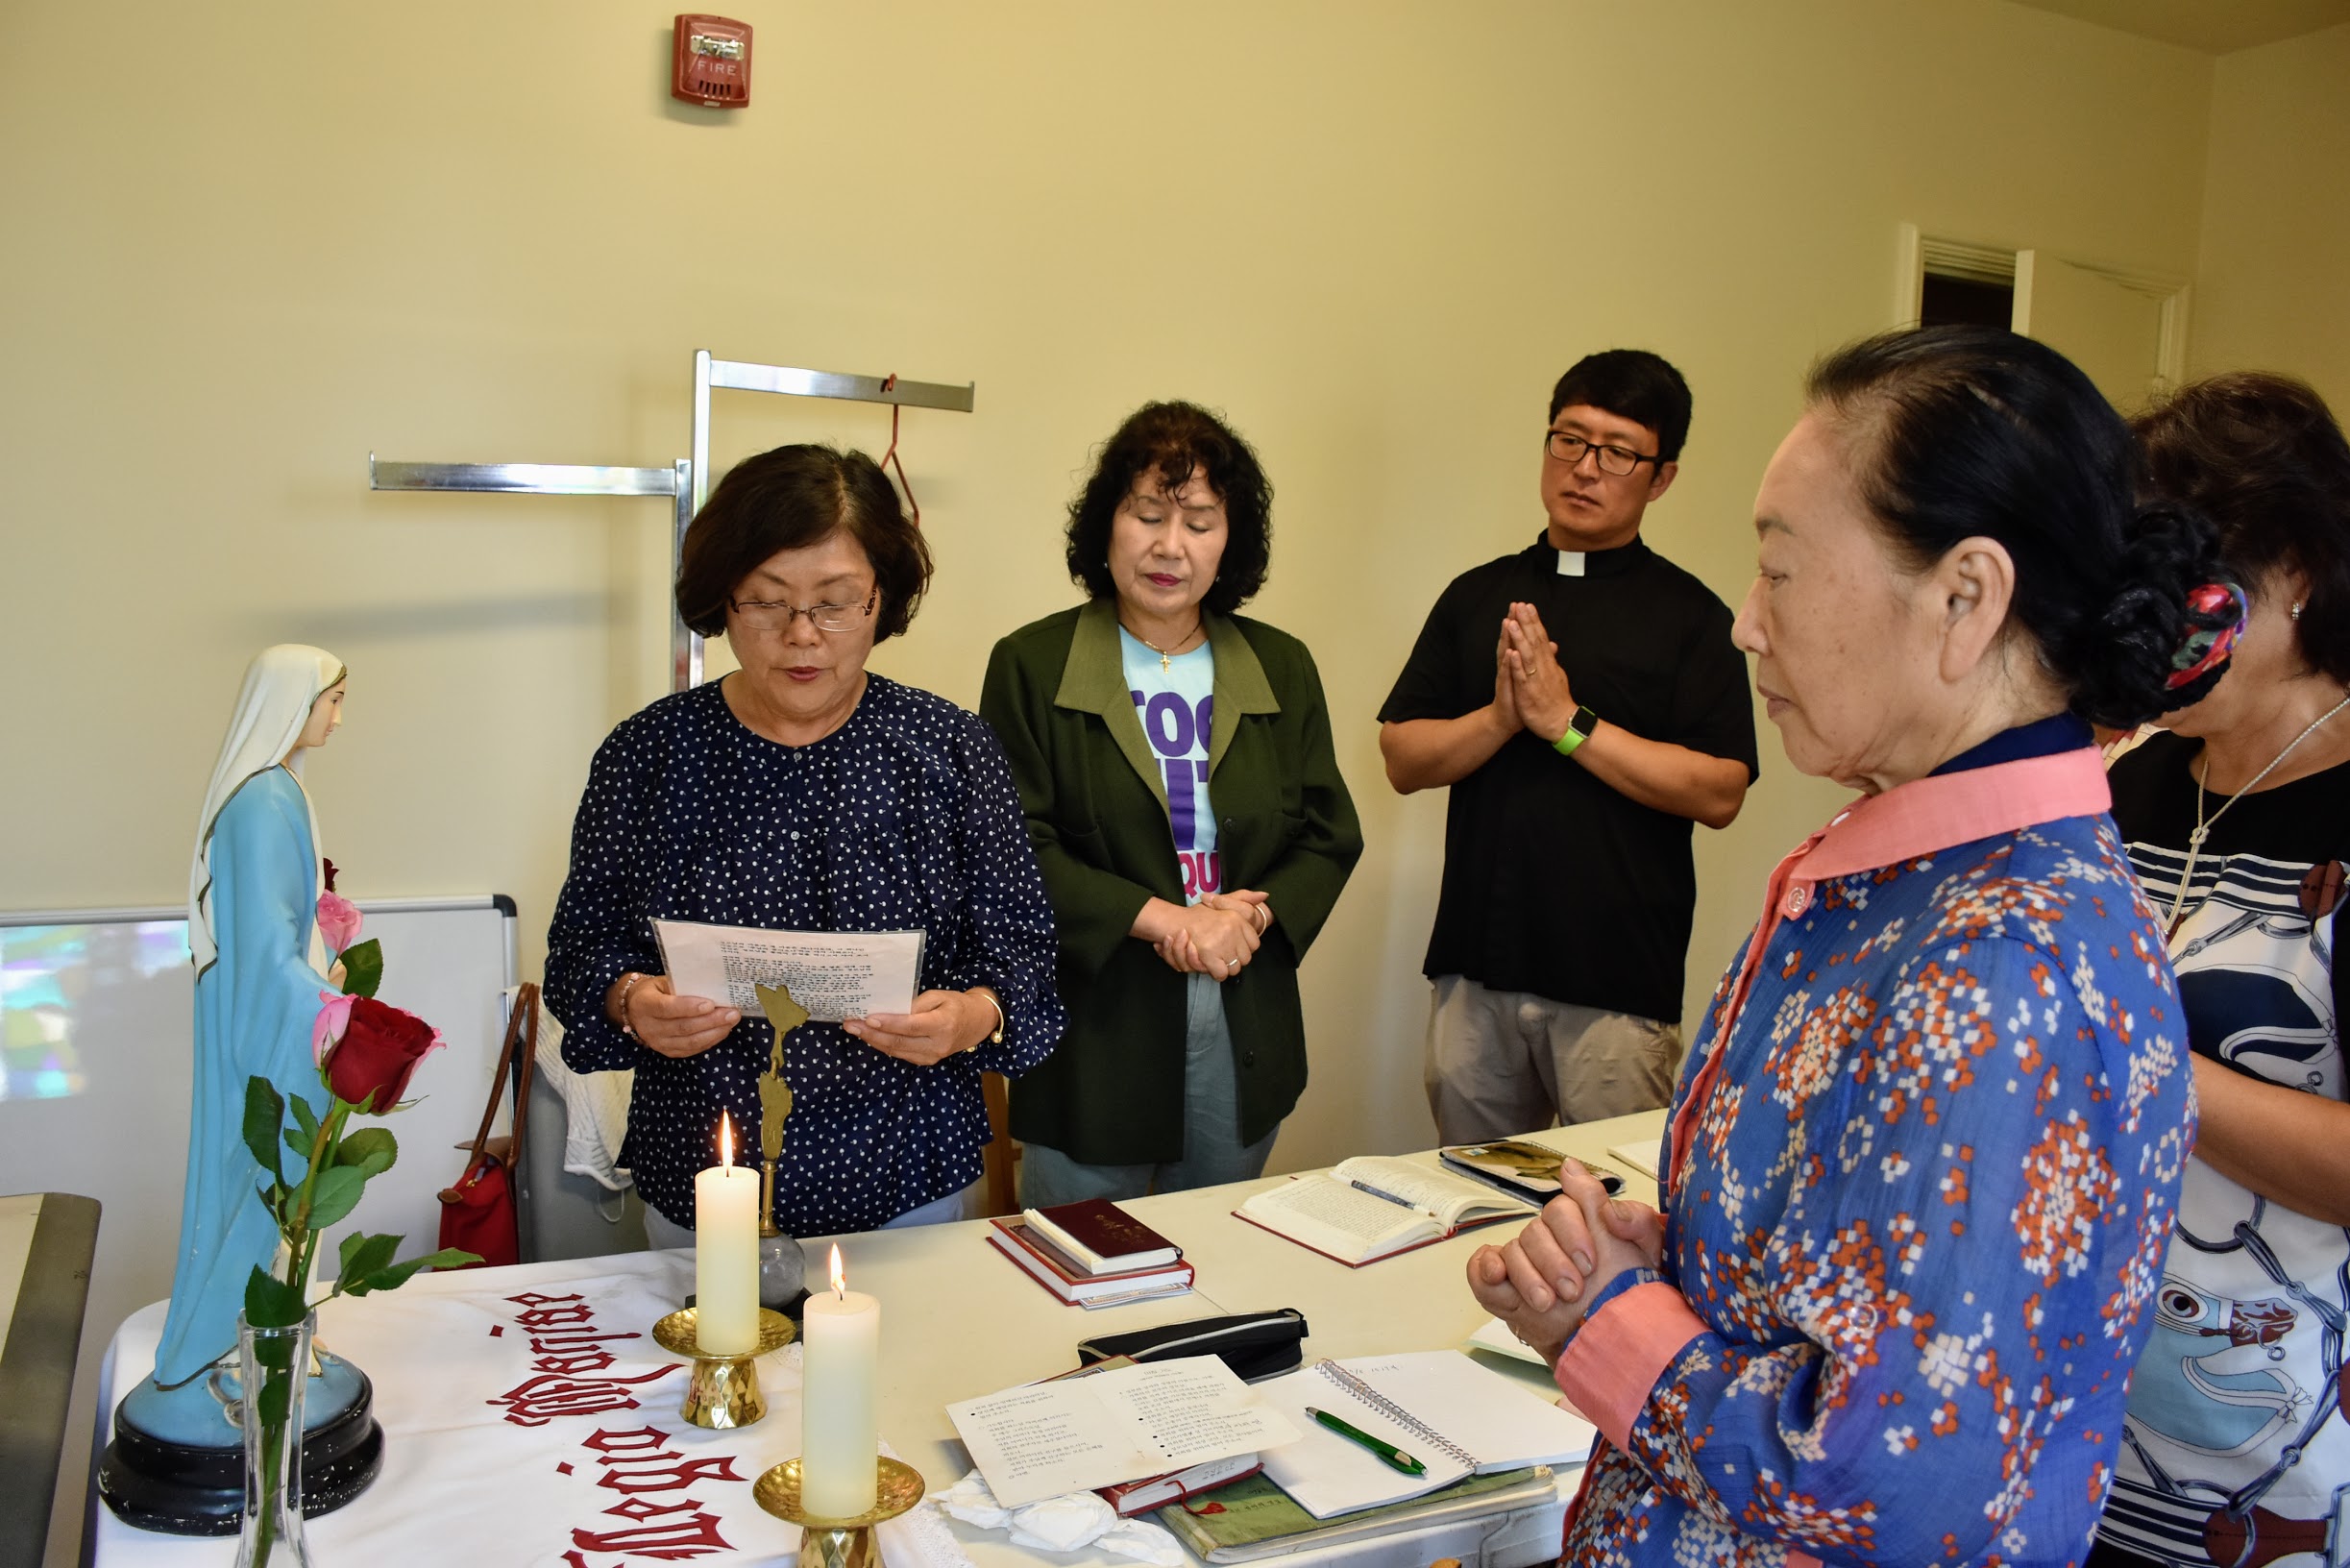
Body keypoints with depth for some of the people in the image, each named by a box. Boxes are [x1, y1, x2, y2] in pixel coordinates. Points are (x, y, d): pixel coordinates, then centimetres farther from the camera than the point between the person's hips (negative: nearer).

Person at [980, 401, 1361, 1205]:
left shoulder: (1282, 668, 7)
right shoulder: (1032, 665, -3)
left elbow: (1330, 835, 8)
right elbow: (1016, 849, -10)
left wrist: (1256, 914, -12)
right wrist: (1161, 920, -18)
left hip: (1245, 1037, 4)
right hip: (1093, 1029, -3)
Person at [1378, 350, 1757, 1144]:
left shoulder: (1690, 615, 0)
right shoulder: (1476, 596, 11)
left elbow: (1719, 792, -10)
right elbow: (1402, 759, 6)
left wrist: (1566, 722, -13)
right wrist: (1501, 717, -12)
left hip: (1620, 980, -3)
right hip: (1476, 966, 3)